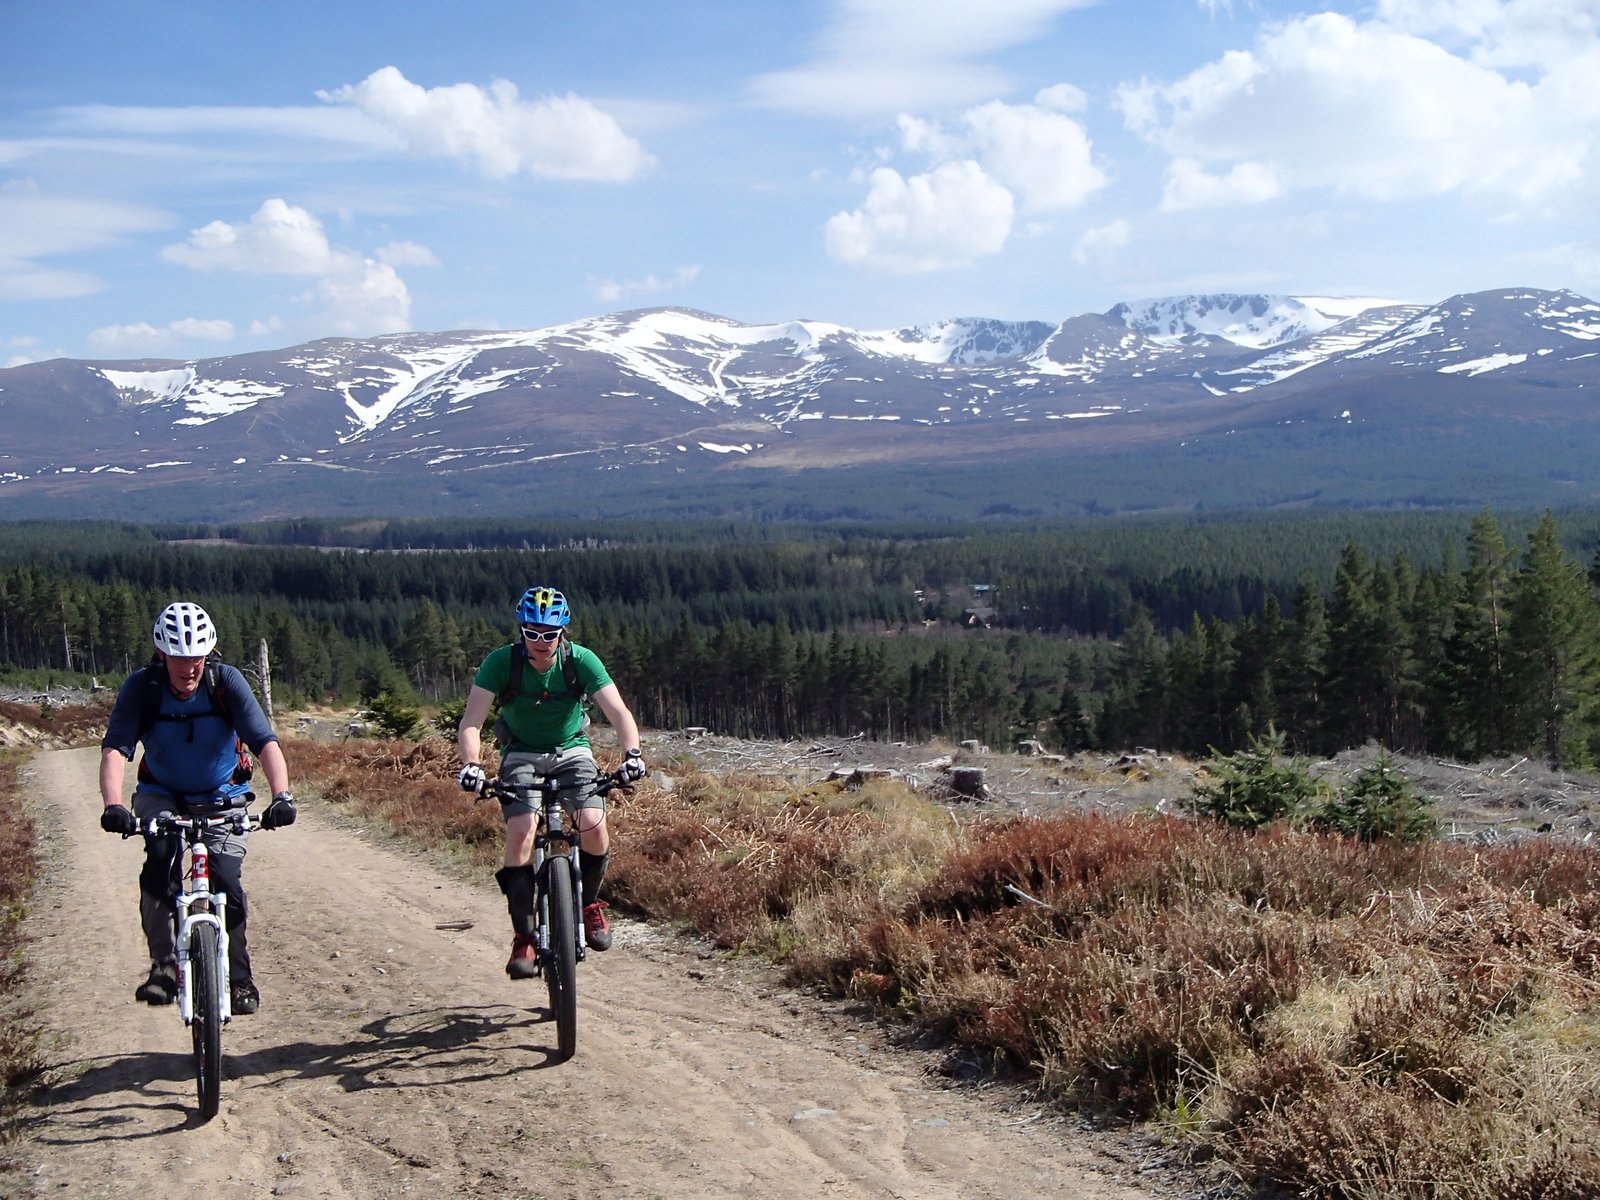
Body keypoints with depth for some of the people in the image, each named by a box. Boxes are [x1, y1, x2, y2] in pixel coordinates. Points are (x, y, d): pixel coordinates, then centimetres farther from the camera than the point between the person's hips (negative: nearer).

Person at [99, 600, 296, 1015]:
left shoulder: (226, 682, -21)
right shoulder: (141, 687, -20)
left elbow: (265, 742, -29)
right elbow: (115, 748, -30)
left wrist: (282, 795, -45)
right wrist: (112, 805, -48)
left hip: (220, 797, 0)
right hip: (162, 795, 0)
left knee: (226, 880, -13)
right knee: (159, 863, -28)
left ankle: (238, 978, 5)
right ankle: (163, 963, -20)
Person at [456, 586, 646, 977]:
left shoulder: (581, 660, -20)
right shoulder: (501, 662, -21)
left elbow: (618, 712, -26)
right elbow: (471, 722, -26)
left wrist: (632, 753, -45)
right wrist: (471, 765, -44)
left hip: (571, 750, 0)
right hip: (521, 753, 0)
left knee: (593, 825, -22)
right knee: (521, 831, -22)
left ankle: (589, 903, 7)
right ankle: (523, 938, -12)